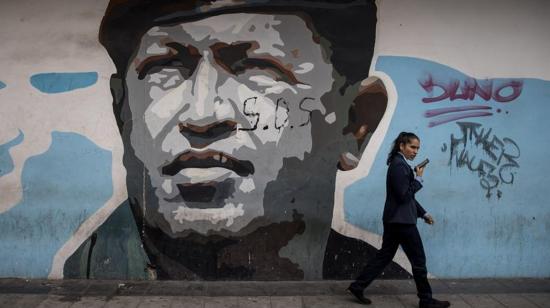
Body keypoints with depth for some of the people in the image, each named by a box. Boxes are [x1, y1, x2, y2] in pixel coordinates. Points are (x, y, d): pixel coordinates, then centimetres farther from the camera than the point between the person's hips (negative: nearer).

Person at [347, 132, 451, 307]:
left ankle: (357, 286, 15)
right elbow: (404, 195, -20)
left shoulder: (400, 164, 15)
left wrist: (423, 213, 20)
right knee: (418, 260, 3)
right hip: (401, 220, -10)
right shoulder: (399, 165, -16)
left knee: (384, 256, 13)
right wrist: (419, 178, -12)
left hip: (394, 220, 10)